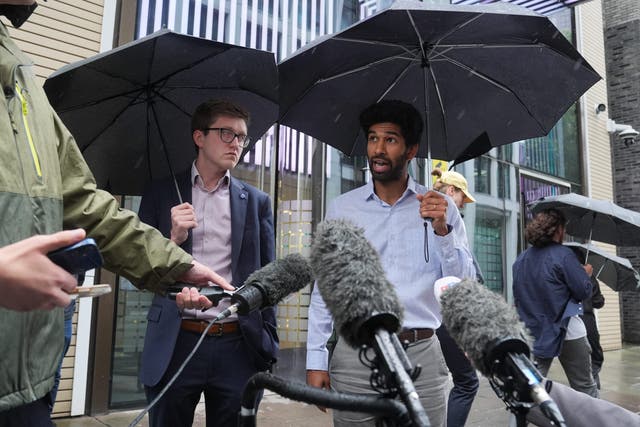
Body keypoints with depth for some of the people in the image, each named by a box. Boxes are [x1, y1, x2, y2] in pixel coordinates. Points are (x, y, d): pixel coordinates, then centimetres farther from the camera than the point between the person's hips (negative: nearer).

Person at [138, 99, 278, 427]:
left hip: (237, 347, 1)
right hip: (175, 345, 0)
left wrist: (269, 347, 2)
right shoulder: (161, 194, 5)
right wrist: (173, 239, -14)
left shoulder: (256, 201, 7)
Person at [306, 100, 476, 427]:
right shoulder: (341, 208, 3)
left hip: (421, 357, 0)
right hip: (355, 355, 0)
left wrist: (442, 230, -15)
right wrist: (316, 360, 0)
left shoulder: (439, 207, 3)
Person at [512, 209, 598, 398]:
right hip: (568, 332, -5)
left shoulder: (520, 260, 7)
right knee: (584, 387, 10)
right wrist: (586, 274, 7)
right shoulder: (563, 254, -12)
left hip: (534, 332, 5)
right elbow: (584, 291, -12)